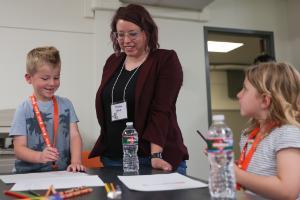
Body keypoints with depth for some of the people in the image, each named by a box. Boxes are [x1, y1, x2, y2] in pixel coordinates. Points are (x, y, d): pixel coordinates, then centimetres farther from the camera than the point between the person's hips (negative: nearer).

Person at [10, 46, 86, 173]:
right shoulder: (24, 109, -1)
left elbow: (75, 135, 3)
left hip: (63, 172, 2)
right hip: (30, 174, -1)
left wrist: (75, 162, -14)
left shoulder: (66, 104, 9)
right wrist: (40, 156, -23)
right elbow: (19, 149, -4)